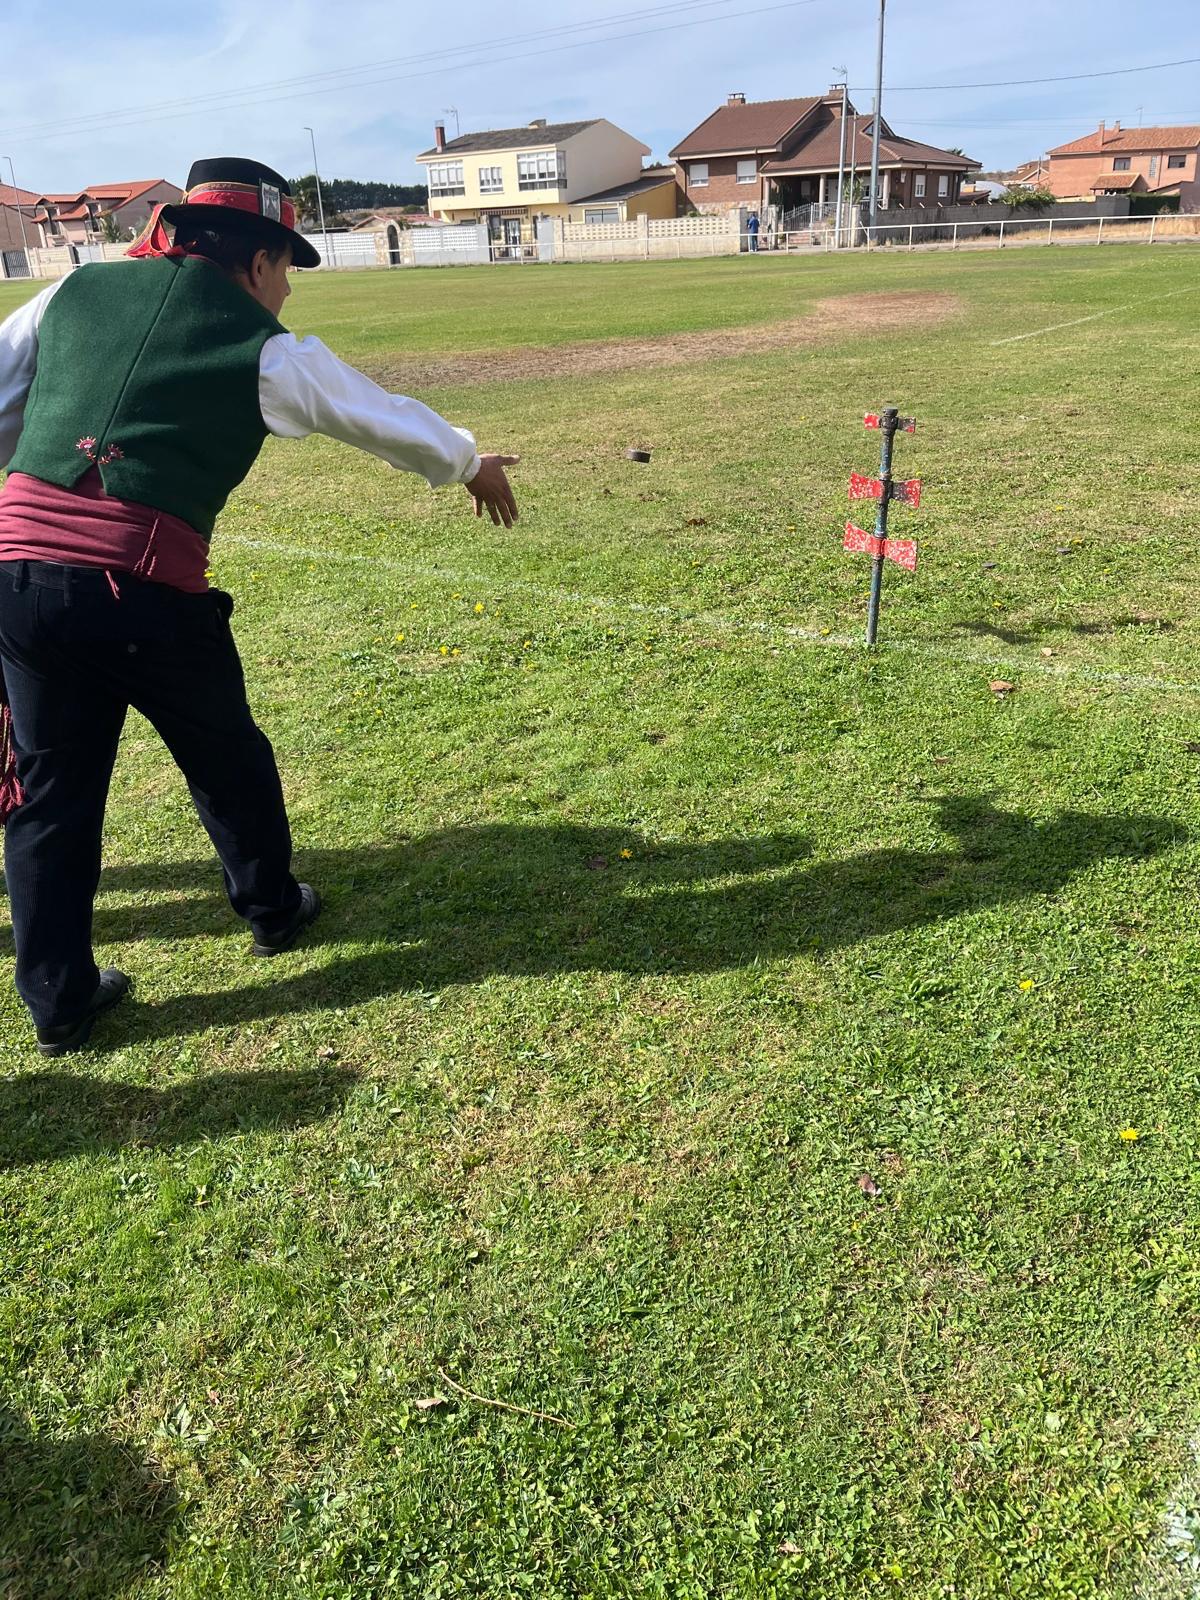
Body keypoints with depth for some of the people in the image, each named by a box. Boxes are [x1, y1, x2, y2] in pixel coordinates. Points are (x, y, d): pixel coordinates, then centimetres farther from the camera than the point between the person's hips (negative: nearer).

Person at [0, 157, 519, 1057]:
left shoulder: (75, 291, 14)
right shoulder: (267, 351, 3)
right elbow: (391, 421, 15)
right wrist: (472, 465, 32)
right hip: (147, 589, -4)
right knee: (227, 760, 20)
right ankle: (272, 909, 41)